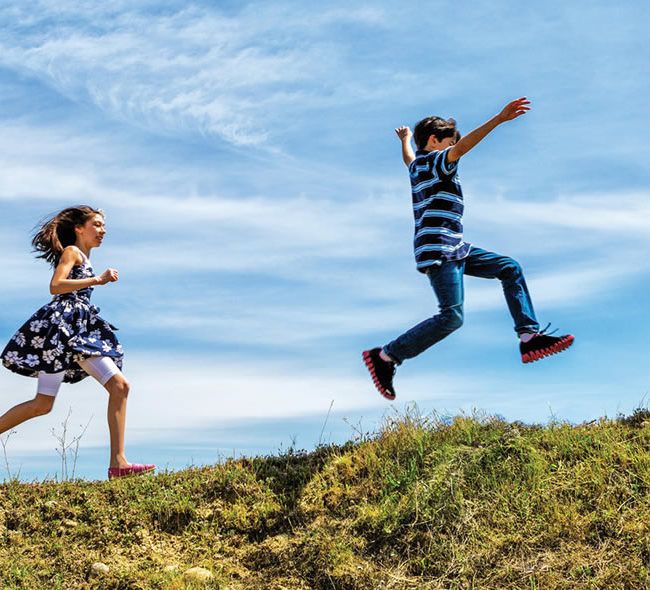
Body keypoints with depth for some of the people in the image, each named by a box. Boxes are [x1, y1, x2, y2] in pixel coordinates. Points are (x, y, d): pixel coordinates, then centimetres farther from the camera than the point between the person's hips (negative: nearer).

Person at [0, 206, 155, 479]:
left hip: (81, 332, 9)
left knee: (119, 386, -5)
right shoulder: (71, 251, -1)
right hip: (61, 325, -9)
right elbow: (55, 286, -17)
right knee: (43, 404, -10)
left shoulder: (84, 257, 25)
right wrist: (97, 280, -18)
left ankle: (118, 462, -10)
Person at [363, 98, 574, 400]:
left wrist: (406, 138, 68)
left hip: (454, 249, 11)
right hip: (438, 249, -11)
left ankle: (530, 338, -2)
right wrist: (499, 118, -33)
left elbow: (407, 156, 45)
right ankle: (385, 356, -10)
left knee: (510, 269, 8)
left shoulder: (417, 165, 21)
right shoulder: (434, 161, -5)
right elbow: (462, 146, -24)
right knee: (452, 316, -19)